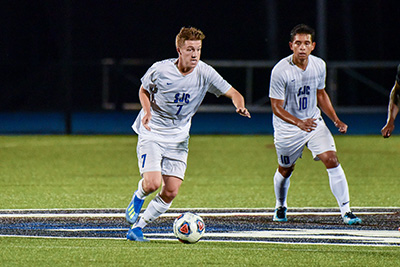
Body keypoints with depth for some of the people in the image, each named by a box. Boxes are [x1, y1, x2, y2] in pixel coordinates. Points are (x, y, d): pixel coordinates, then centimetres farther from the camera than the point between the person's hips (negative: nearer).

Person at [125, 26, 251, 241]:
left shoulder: (205, 73, -10)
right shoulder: (160, 70, -14)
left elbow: (233, 93, -4)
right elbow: (144, 90, 5)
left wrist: (240, 107, -27)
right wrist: (147, 111, -15)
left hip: (178, 138, 3)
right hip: (152, 133, -3)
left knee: (171, 192, -6)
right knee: (152, 183, -20)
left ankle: (137, 228, 11)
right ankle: (138, 197, 17)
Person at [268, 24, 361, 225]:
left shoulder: (319, 65, -5)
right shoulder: (280, 70, -21)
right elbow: (276, 107, -18)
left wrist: (336, 120, 3)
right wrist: (299, 123, -33)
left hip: (314, 122, 3)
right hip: (287, 128, -3)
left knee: (331, 160, -14)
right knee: (286, 170, 11)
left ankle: (346, 211, -12)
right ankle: (280, 207, 42)